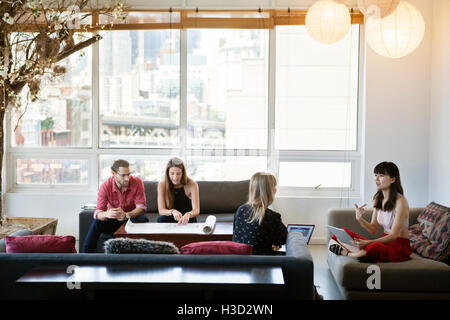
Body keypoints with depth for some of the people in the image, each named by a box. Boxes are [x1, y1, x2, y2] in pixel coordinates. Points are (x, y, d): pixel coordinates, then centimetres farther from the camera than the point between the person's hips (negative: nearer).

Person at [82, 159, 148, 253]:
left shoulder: (137, 183, -19)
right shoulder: (106, 186, -18)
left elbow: (141, 207, -23)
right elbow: (98, 213, -24)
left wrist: (126, 215, -43)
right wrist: (107, 214, -50)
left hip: (132, 217, -1)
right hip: (113, 220, 1)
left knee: (142, 220, -33)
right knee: (96, 223, -26)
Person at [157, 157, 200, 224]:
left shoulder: (192, 185, -11)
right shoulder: (162, 185, -8)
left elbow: (196, 210, -19)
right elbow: (161, 210, -15)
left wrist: (188, 215, -43)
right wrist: (172, 212, -37)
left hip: (188, 221, -2)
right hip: (170, 220, 2)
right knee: (160, 219, -30)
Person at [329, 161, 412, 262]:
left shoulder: (400, 201, -15)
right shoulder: (378, 199, 9)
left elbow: (394, 235, -20)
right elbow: (373, 229, 7)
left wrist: (368, 242, -33)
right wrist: (360, 219, -14)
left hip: (400, 247, -7)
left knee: (375, 247, -40)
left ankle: (347, 253, -14)